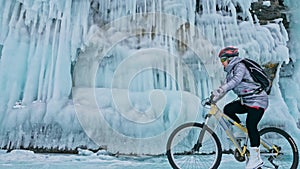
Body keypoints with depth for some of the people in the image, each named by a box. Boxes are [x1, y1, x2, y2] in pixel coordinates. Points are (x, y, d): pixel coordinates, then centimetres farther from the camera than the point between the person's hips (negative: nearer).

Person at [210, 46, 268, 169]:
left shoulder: (240, 66, -12)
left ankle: (256, 159, -7)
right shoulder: (230, 72, 14)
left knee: (250, 125, -16)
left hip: (257, 100, -8)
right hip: (246, 101, 8)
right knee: (228, 109, -10)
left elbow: (236, 80, -30)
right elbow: (224, 86, 8)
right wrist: (213, 97, -6)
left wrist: (220, 90, -41)